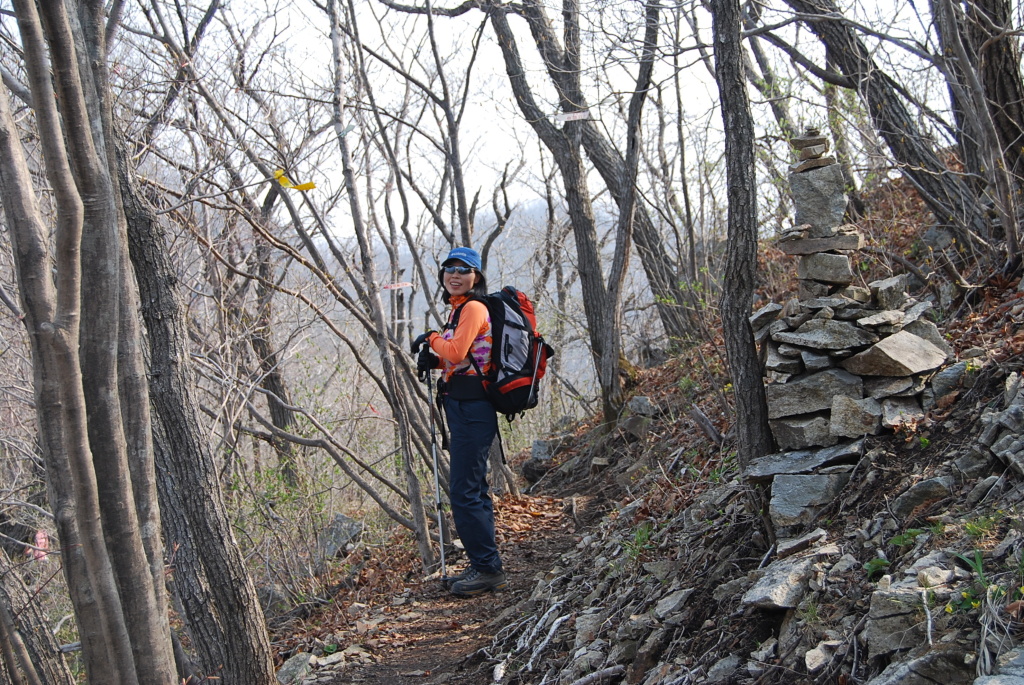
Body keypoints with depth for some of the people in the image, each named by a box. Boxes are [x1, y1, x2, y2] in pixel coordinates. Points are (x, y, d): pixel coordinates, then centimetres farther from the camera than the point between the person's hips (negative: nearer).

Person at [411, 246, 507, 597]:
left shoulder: (473, 308, -11)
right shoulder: (461, 309, 19)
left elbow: (456, 352, -22)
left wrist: (431, 338, -3)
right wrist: (434, 360, 3)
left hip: (471, 408, -11)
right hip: (464, 408, 11)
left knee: (465, 493, -9)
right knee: (473, 490, 15)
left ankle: (487, 568, -1)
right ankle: (484, 567, 22)